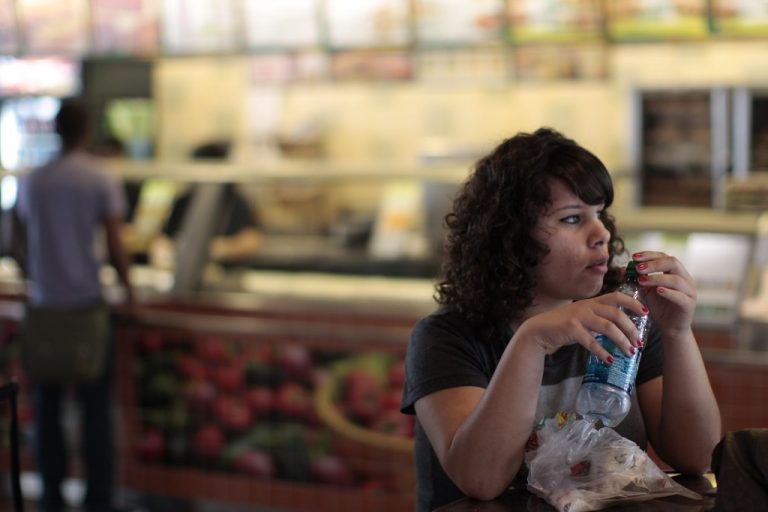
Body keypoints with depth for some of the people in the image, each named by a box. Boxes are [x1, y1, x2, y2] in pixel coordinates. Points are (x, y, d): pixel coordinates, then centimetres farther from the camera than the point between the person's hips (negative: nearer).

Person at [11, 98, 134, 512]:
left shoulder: (31, 181, 3)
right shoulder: (100, 181, -7)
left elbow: (17, 246, 8)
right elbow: (115, 247, -8)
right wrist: (127, 287, 9)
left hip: (44, 307, 3)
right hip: (87, 304, -3)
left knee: (46, 405, 11)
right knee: (95, 408, 4)